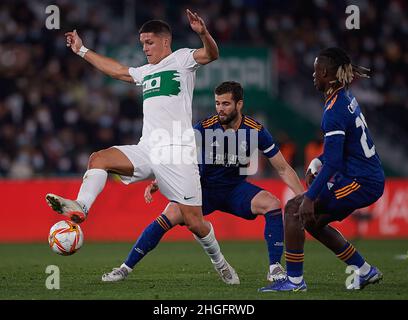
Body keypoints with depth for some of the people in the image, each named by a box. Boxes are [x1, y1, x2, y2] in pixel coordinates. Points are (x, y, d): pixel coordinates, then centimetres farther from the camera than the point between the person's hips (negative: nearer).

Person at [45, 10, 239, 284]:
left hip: (177, 153, -6)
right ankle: (80, 208, -35)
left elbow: (211, 55, -13)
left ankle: (220, 263, 16)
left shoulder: (181, 59, 5)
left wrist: (203, 33, -34)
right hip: (146, 150, 6)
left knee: (194, 221, -7)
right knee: (99, 159, -17)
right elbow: (116, 70, 40)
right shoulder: (146, 71, 25)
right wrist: (83, 51, 43)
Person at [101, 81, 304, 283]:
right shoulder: (204, 128, -17)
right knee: (170, 215, -23)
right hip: (204, 188, -1)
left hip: (236, 189, 1)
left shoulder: (256, 131, -13)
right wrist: (157, 183, -27)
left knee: (272, 204, -25)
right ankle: (125, 268, -15)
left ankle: (274, 269, -15)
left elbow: (283, 169, -7)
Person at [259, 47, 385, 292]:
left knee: (295, 209, -9)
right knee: (313, 221, 18)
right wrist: (317, 164, 13)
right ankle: (365, 271, 24)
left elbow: (332, 163, -25)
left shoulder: (334, 111, -20)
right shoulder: (346, 97, 9)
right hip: (371, 178, 9)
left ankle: (295, 280, -6)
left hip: (360, 183, -9)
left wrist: (310, 198, -25)